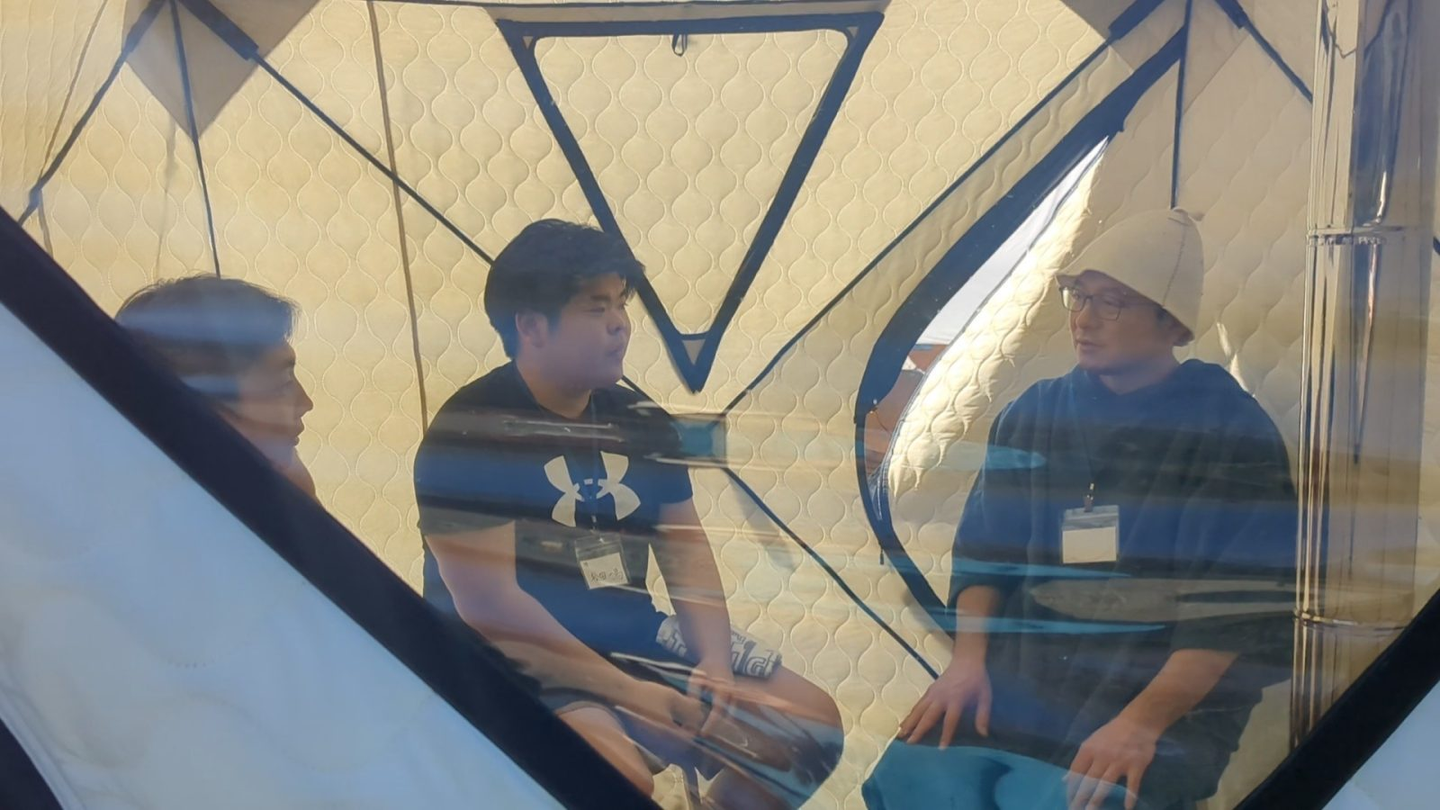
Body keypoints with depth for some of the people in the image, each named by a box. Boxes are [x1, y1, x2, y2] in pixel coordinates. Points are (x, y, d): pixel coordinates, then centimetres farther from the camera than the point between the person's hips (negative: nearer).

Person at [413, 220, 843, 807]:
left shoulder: (639, 421, 6)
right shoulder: (469, 435, -16)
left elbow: (687, 553, 9)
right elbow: (487, 605, -22)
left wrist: (715, 664, -9)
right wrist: (627, 692, -21)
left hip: (636, 642, 7)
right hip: (517, 666, -7)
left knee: (810, 725, 0)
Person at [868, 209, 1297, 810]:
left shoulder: (1229, 429, -5)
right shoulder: (1036, 414, 10)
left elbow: (1237, 608, -10)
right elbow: (984, 551, 13)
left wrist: (1145, 720, -20)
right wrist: (969, 658, -4)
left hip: (1166, 691, -3)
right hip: (1023, 680, 4)